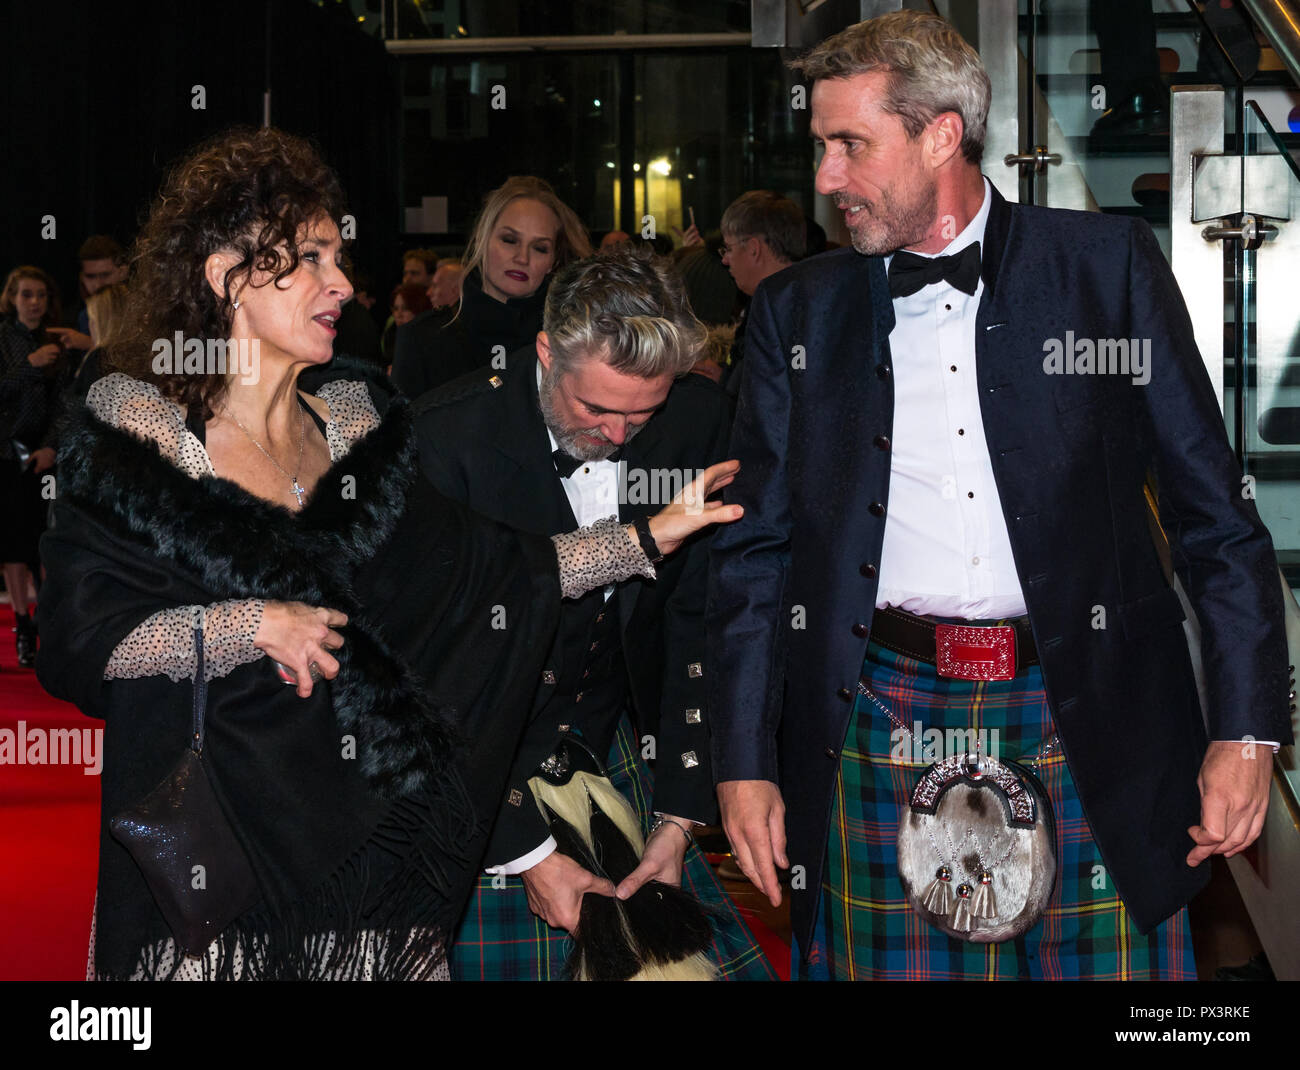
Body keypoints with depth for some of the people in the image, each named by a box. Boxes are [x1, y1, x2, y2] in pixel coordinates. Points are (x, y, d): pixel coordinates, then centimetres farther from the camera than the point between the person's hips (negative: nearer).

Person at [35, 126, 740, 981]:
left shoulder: (353, 424, 11)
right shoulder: (133, 425, -3)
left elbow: (488, 571, 8)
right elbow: (78, 639, -9)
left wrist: (650, 536, 3)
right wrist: (253, 624, -15)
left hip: (357, 817, 4)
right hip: (200, 837, -4)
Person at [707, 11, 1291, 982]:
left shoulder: (1108, 267, 3)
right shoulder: (799, 310, 10)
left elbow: (1215, 514, 3)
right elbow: (757, 551, 11)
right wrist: (745, 761, 5)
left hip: (1088, 718, -1)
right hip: (884, 726, 2)